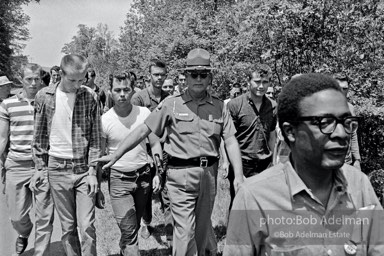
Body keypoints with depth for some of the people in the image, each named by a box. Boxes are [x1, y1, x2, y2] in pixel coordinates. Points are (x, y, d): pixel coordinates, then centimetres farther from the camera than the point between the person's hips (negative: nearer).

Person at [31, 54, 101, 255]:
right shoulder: (44, 96, -1)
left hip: (83, 169, -1)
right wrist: (40, 167, 4)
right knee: (67, 227, 9)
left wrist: (93, 171, -5)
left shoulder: (90, 97, -3)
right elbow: (39, 136, 6)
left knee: (87, 227, -1)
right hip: (57, 170, 1)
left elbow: (95, 138, -1)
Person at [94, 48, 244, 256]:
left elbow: (230, 141, 1)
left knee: (203, 225, 18)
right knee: (184, 230, -3)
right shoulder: (171, 104, -2)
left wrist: (239, 175, -10)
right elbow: (143, 130, -3)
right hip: (181, 174, -3)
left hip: (209, 173, 3)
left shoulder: (219, 107, 4)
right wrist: (116, 155, -8)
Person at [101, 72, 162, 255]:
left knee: (135, 226, 15)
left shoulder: (144, 113, -4)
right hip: (119, 178, -2)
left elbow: (155, 144, 5)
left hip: (143, 176, 2)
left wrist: (157, 173, 0)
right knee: (129, 230, -7)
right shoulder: (104, 120, -8)